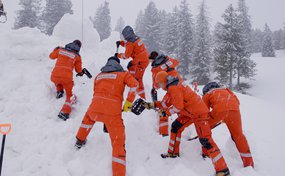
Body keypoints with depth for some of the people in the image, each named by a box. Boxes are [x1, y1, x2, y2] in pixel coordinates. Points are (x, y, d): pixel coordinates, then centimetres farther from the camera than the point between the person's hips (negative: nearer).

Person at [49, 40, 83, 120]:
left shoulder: (60, 50, 10)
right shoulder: (77, 56, 5)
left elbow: (52, 56, 27)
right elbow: (78, 70, 13)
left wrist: (56, 50, 44)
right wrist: (80, 73, 36)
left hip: (55, 76, 3)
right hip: (67, 78, -2)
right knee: (69, 95, 16)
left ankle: (59, 91, 22)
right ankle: (65, 112, 1)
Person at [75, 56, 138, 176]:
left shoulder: (99, 75, 24)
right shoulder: (123, 74, 13)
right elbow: (134, 84, -6)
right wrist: (128, 102, 1)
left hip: (95, 108, 4)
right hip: (113, 112, -4)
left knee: (88, 117, 40)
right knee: (118, 143, 4)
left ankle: (80, 140, 52)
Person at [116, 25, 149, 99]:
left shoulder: (131, 43, -17)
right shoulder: (136, 38, 8)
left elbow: (126, 55, -11)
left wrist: (118, 55, 4)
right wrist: (121, 42, 16)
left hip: (141, 62, -9)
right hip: (146, 58, 9)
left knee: (138, 79, -7)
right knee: (130, 65, 32)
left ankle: (142, 97, -6)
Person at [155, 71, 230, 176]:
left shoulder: (173, 87, -17)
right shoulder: (173, 85, 13)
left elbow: (178, 106, -21)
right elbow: (170, 102, 21)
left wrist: (166, 112, -5)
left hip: (199, 112, -11)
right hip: (189, 111, 11)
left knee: (205, 140, -13)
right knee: (175, 126, 17)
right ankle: (173, 153, 30)